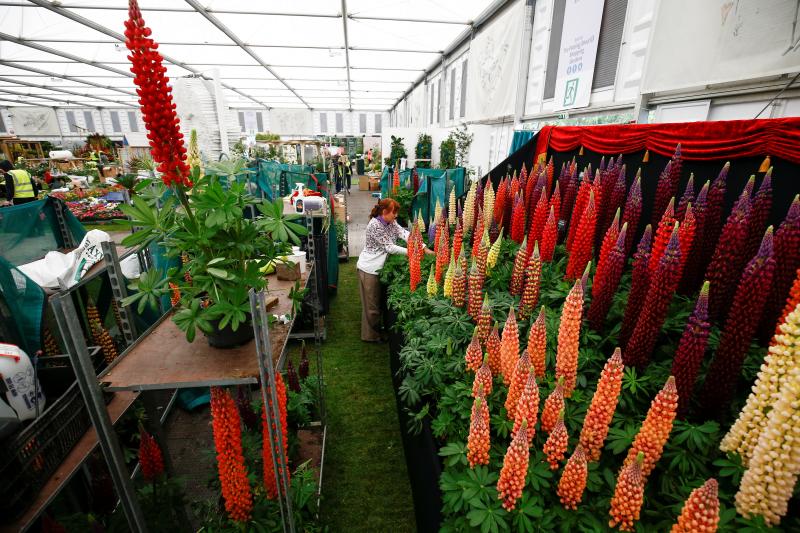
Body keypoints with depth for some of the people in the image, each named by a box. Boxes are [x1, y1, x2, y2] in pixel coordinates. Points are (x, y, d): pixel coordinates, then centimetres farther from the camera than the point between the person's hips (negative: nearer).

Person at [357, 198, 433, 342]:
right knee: (371, 304, 3)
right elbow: (389, 247, -22)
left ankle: (376, 329, 36)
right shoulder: (375, 225, -23)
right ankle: (370, 335, 18)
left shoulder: (391, 222, 3)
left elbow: (405, 234, -6)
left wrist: (424, 248, -16)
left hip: (378, 267, 9)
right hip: (369, 269, -9)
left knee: (378, 301, 20)